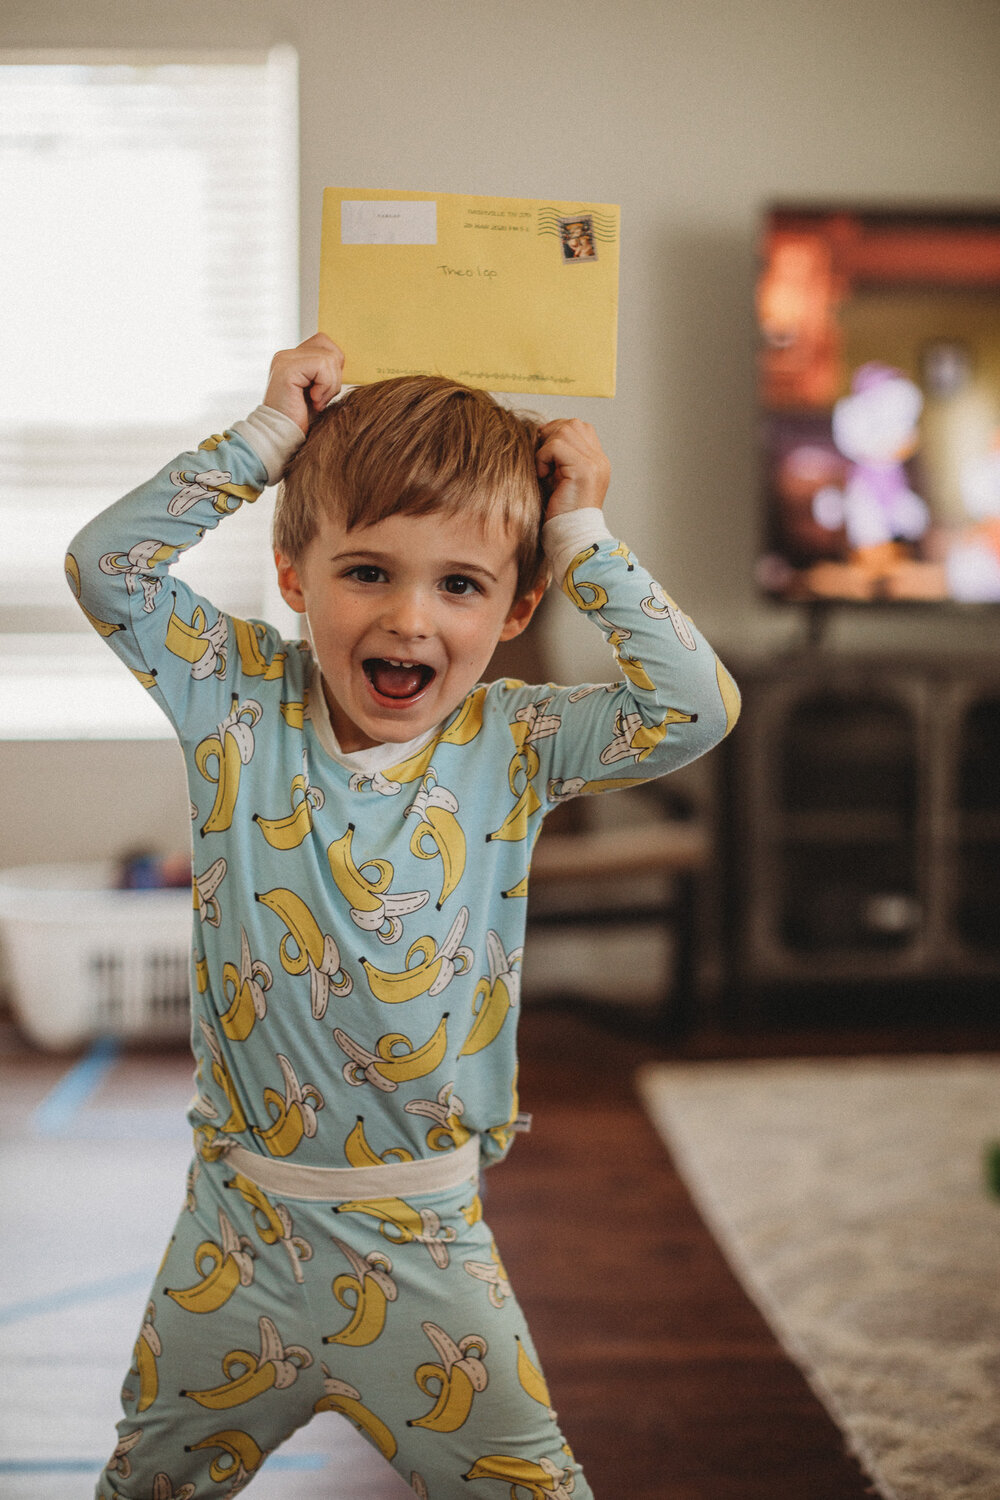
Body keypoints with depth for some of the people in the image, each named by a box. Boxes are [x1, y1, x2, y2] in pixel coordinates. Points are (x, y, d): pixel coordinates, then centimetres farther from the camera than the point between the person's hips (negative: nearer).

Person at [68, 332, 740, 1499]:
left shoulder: (512, 745, -7)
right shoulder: (240, 703, -6)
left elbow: (696, 706, -19)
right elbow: (104, 562, -13)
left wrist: (580, 537, -14)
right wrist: (268, 436, -13)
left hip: (423, 1240, -1)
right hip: (236, 1229, 1)